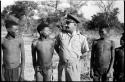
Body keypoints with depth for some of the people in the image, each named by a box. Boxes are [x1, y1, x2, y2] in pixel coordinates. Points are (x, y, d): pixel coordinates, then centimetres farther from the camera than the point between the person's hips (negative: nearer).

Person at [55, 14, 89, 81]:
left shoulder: (81, 38, -1)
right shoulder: (61, 34, 1)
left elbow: (85, 50, 14)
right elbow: (56, 46, 18)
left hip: (74, 66, -1)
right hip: (62, 65, 2)